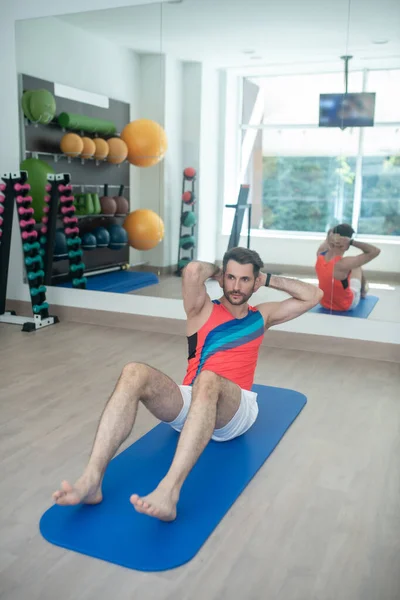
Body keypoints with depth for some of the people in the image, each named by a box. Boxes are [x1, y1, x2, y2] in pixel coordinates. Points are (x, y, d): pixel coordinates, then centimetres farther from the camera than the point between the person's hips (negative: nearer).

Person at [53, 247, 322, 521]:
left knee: (208, 380, -39)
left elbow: (314, 295, 21)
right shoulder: (204, 310, 12)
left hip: (235, 411, -1)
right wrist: (217, 271, 13)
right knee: (134, 373, -29)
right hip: (190, 403, 1)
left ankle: (169, 492, -56)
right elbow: (192, 270, -8)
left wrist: (269, 279, 20)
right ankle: (92, 479, -40)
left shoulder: (261, 316, 19)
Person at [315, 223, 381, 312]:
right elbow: (375, 251, -31)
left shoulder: (320, 254, -17)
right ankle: (363, 291, 50)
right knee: (356, 267, 19)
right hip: (346, 306, -4)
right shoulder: (343, 263, -35)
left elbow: (330, 233, 6)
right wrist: (351, 242, -33)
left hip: (324, 303, 5)